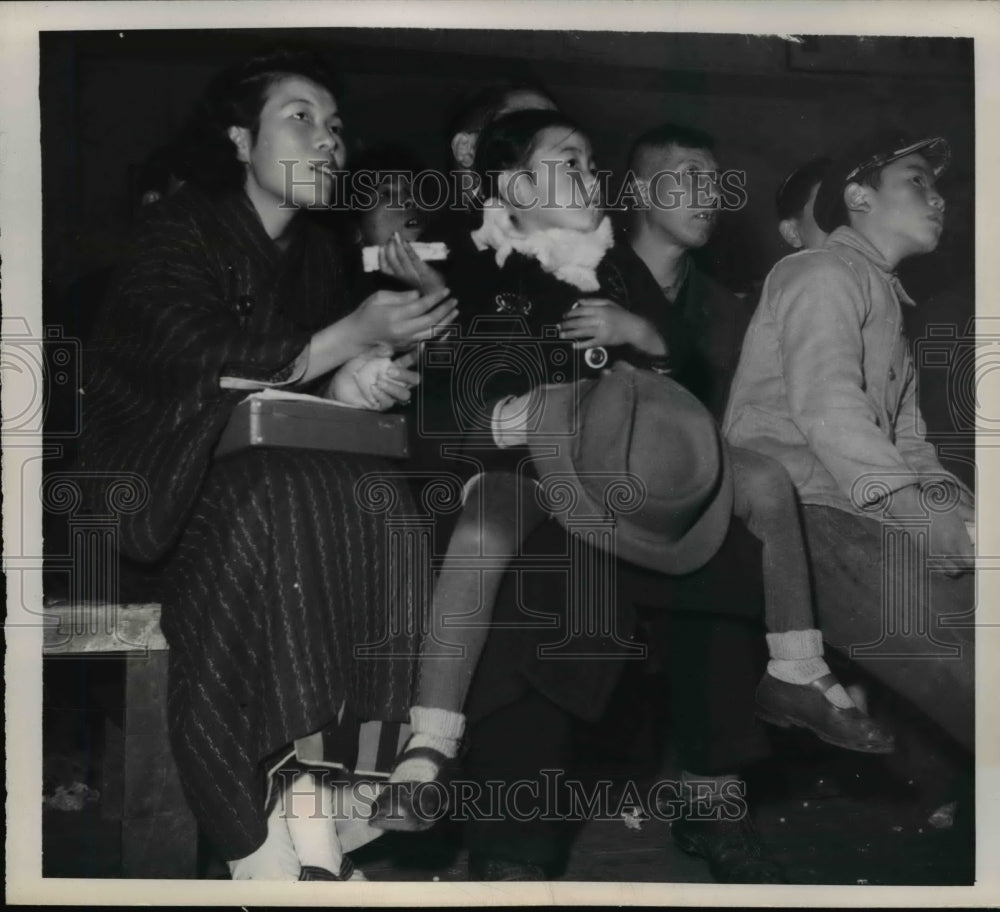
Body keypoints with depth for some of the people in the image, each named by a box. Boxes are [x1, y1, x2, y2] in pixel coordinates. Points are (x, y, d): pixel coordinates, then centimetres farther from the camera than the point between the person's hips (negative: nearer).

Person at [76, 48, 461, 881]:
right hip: (153, 484, -5)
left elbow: (310, 380, 11)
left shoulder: (318, 253, 13)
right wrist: (355, 336, -20)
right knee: (267, 509, -35)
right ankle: (258, 842, -34)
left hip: (262, 472, 6)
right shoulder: (182, 230, -6)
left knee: (373, 504, -24)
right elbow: (206, 372, -19)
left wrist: (358, 384, -13)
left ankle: (306, 781, -29)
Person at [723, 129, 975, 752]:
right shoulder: (825, 273, 0)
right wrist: (938, 528, -25)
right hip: (794, 513, -9)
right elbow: (828, 409, -18)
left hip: (856, 513, 9)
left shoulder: (889, 303, 30)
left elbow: (908, 443, 22)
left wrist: (964, 510, 1)